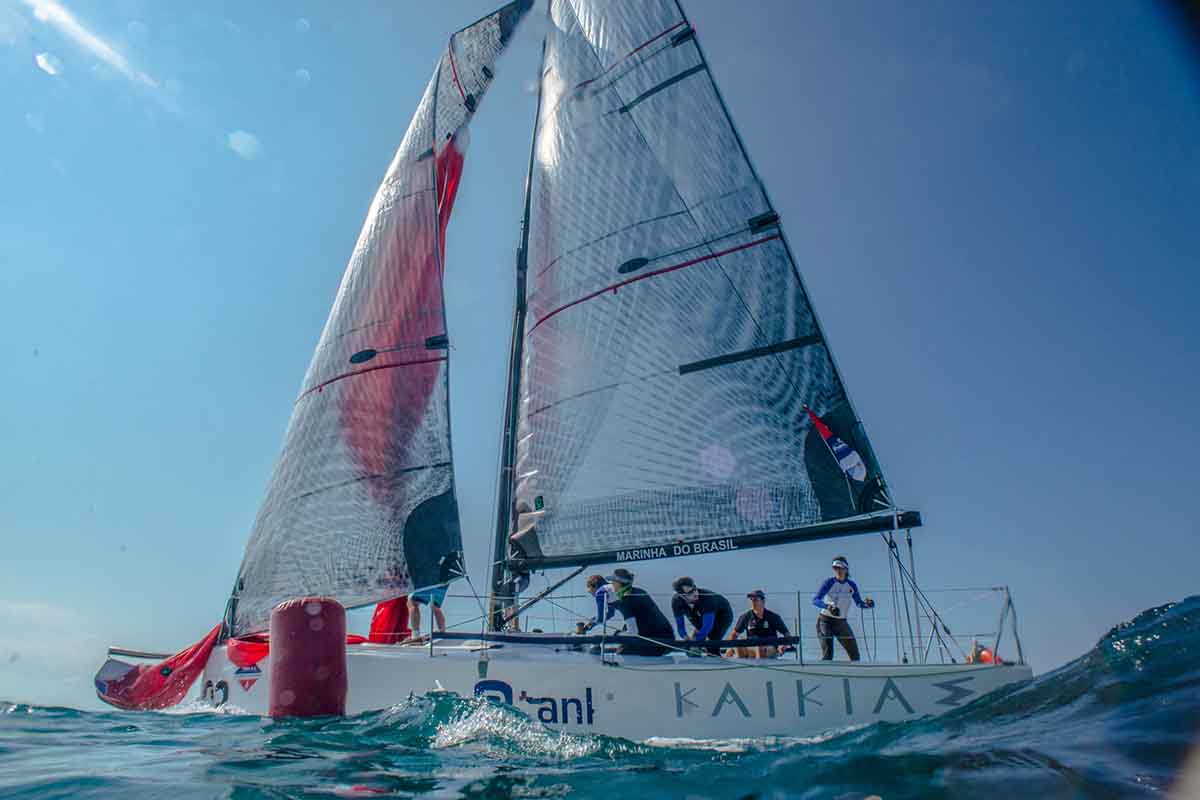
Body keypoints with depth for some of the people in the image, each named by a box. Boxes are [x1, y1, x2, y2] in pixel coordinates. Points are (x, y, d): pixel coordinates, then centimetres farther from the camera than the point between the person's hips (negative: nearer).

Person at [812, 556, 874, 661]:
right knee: (827, 654, -15)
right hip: (826, 621, -5)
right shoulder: (829, 582, -11)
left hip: (841, 623, 5)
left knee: (854, 654, 7)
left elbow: (859, 603, 12)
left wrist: (867, 604, -11)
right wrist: (828, 606, -38)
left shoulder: (851, 585, 2)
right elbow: (815, 600, -20)